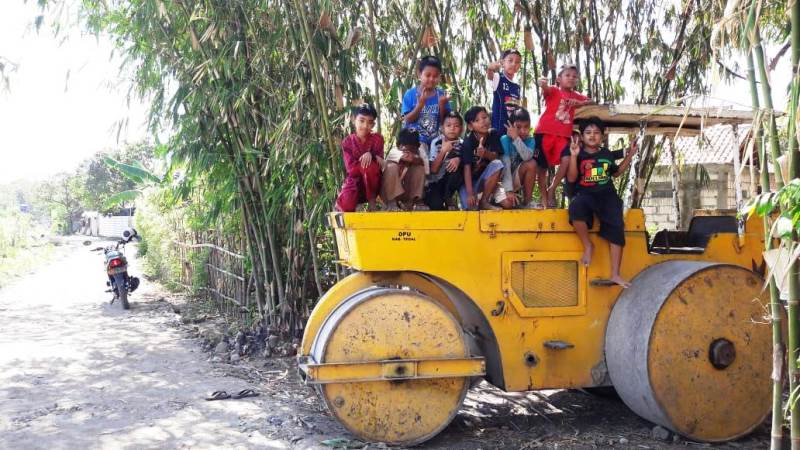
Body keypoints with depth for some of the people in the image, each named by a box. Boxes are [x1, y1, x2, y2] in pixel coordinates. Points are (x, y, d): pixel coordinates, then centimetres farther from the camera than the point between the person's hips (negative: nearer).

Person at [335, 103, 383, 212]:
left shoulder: (377, 139, -2)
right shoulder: (347, 142, -4)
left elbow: (379, 164, -10)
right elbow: (351, 169, -14)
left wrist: (370, 155, -30)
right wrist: (373, 159, -20)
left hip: (372, 183, 1)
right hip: (354, 181, -1)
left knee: (369, 166, -35)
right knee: (346, 206, -34)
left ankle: (372, 202, -16)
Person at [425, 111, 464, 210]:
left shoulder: (462, 144, -3)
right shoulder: (436, 142, -10)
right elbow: (433, 170, -15)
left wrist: (458, 160, -26)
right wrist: (443, 151, -25)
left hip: (450, 181, 3)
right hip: (435, 182, -3)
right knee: (436, 205, -33)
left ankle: (446, 199, -14)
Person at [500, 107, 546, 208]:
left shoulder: (530, 140, -7)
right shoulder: (505, 140, -18)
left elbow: (527, 157, -29)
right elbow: (505, 165, -25)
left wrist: (516, 138, -35)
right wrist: (509, 190, -33)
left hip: (517, 178, 5)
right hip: (503, 179, -5)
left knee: (531, 164, -24)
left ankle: (527, 201, -11)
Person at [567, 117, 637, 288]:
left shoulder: (606, 154, 12)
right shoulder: (579, 155, 1)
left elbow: (616, 172, 29)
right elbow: (571, 178, -10)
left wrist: (629, 155, 21)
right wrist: (574, 156, -19)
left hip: (607, 195, 3)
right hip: (585, 195, -3)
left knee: (616, 227, -18)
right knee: (575, 208, -39)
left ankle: (615, 275, -16)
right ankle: (588, 245, -15)